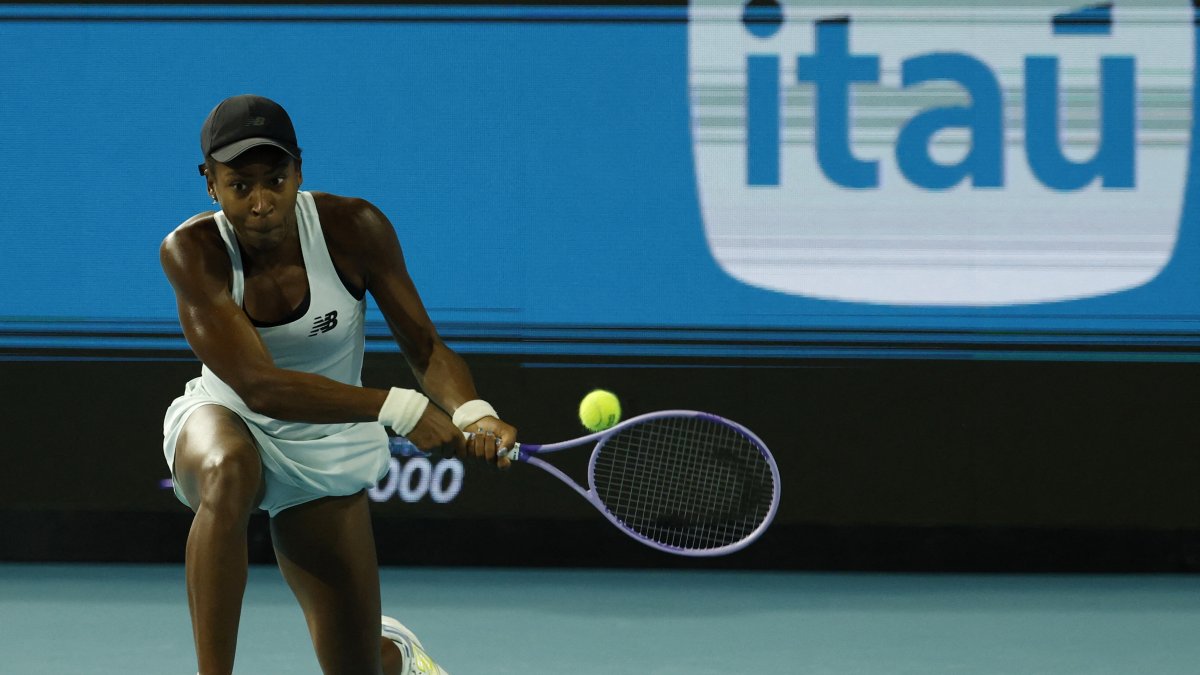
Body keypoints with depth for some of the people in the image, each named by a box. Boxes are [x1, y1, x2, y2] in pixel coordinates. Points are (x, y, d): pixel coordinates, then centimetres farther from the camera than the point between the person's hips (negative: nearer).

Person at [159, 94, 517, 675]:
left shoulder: (354, 229, -21)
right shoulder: (192, 252, -26)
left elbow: (424, 347, -14)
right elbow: (259, 385, -33)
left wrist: (472, 412, -37)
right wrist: (398, 409, -40)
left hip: (328, 452, 2)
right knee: (228, 470, -42)